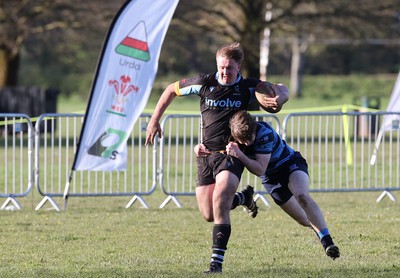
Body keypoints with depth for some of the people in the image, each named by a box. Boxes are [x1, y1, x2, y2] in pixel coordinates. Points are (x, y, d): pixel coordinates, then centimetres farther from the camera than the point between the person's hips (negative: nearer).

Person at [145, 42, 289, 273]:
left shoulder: (248, 88, -4)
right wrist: (155, 120, 9)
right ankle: (243, 198, 34)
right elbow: (172, 90, 13)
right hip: (206, 153, 3)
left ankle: (217, 261, -22)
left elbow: (281, 90, 8)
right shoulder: (204, 83, -2)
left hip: (231, 153, -3)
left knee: (219, 201, -25)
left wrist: (279, 98, -18)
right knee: (209, 215, 1)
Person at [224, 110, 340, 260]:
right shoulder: (232, 138, -18)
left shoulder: (264, 133, -33)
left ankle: (327, 241, -37)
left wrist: (240, 155, -46)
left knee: (302, 196, -35)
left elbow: (260, 170, -34)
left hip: (291, 163, -5)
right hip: (271, 177, 5)